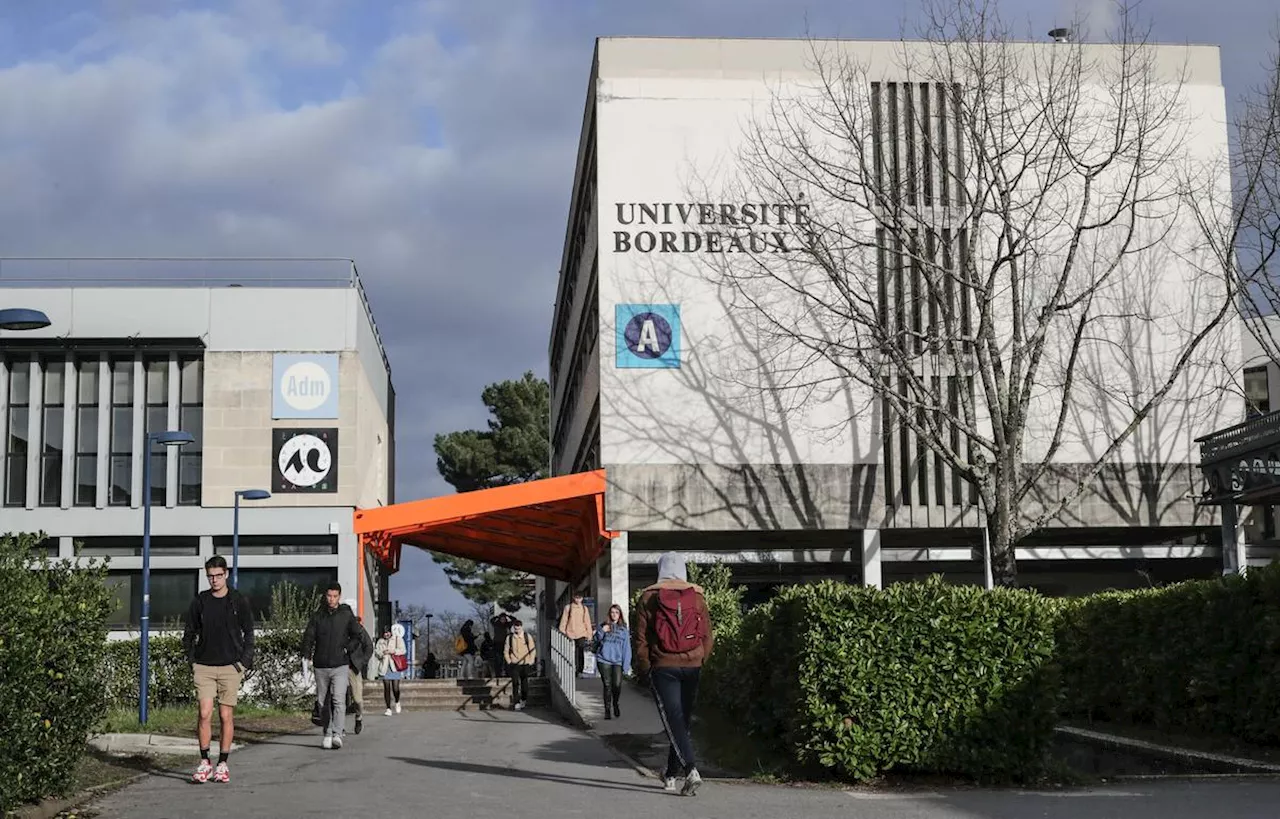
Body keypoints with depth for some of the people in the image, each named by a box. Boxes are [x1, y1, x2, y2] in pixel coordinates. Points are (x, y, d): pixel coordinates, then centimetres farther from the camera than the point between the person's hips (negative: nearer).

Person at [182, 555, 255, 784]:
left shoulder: (238, 601, 2)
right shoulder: (199, 601, 5)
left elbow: (248, 634, 6)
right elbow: (189, 633, 13)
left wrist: (245, 662, -2)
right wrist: (192, 660, 4)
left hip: (230, 667, -1)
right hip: (204, 667, 1)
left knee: (226, 716, 3)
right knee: (205, 713, -7)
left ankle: (222, 765, 10)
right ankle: (205, 763, 2)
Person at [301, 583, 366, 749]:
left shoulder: (347, 615, 3)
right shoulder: (317, 616, 6)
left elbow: (358, 636, 11)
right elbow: (308, 637, 2)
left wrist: (347, 649, -2)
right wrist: (306, 656, -11)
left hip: (340, 666, -3)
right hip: (321, 666, 3)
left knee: (339, 700, -16)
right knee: (323, 702, 9)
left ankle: (338, 734, -22)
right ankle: (327, 733, 21)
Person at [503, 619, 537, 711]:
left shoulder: (527, 636, 2)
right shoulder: (510, 637, 2)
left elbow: (533, 649, 7)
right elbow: (506, 650, 9)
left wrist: (531, 661, 0)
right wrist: (509, 661, -1)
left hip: (525, 663, 1)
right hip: (514, 664, -1)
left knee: (524, 683, 9)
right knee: (515, 683, -10)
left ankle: (523, 700, 27)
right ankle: (516, 703, -10)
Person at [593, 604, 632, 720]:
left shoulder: (623, 629, 8)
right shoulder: (603, 626, 9)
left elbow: (626, 648, 7)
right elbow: (597, 639, 9)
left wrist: (626, 665, 0)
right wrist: (602, 631, -10)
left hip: (617, 661, 0)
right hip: (604, 660, 0)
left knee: (617, 685, -10)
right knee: (607, 685, 0)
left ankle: (615, 704, 17)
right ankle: (607, 709, 11)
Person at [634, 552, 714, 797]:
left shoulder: (648, 597, -1)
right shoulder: (697, 596, 6)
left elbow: (641, 638, -3)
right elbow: (707, 636, 5)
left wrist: (643, 667, 10)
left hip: (663, 667, -3)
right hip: (691, 667, 3)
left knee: (673, 722, -6)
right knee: (683, 721, 13)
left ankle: (691, 770, -24)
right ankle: (671, 775, 23)